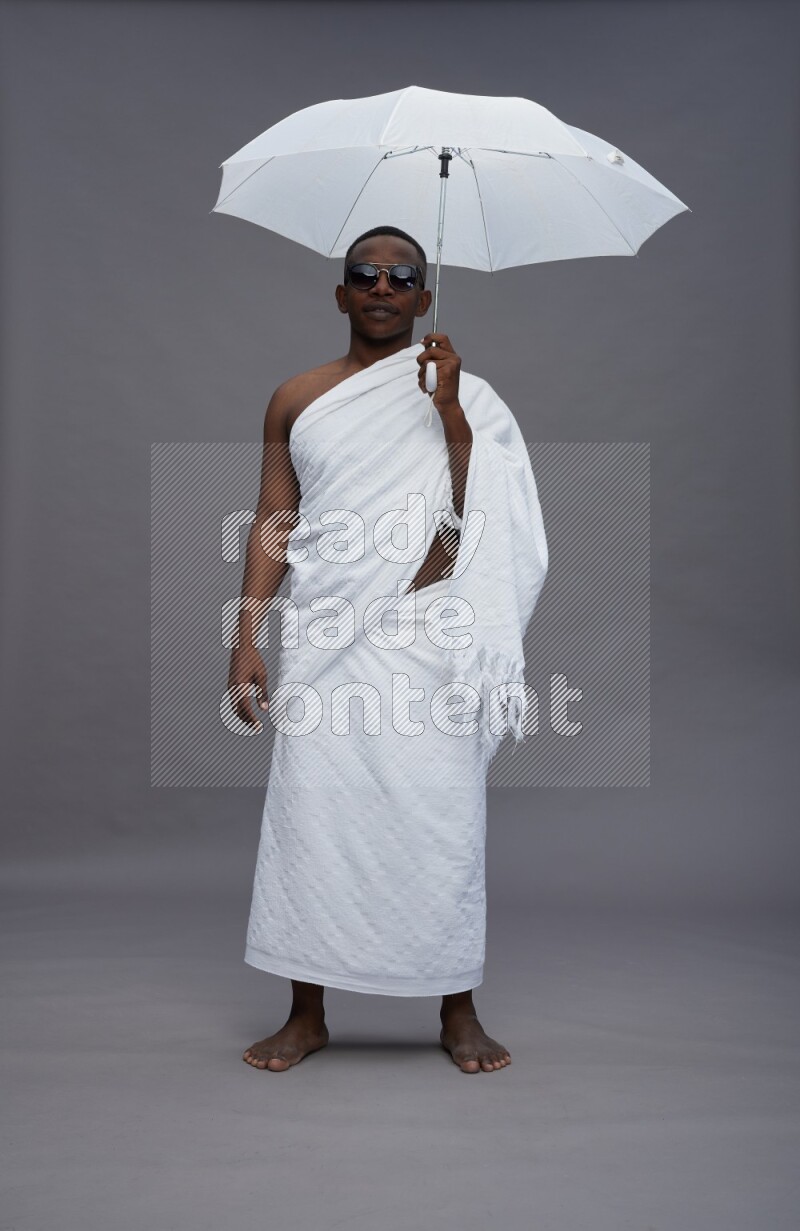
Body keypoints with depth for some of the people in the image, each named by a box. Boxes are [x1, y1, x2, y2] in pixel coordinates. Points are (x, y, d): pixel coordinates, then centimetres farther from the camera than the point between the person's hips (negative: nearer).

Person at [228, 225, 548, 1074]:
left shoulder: (461, 394, 7)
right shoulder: (296, 399, 11)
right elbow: (272, 525, 8)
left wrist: (450, 409, -13)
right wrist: (247, 640, 2)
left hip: (426, 635, -1)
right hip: (324, 636, 1)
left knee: (443, 819, 0)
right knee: (309, 814, 1)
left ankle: (458, 1013, 16)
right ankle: (307, 1014, 16)